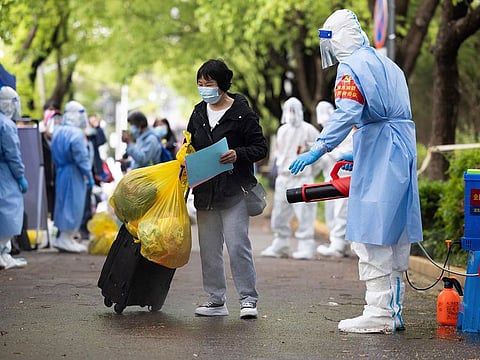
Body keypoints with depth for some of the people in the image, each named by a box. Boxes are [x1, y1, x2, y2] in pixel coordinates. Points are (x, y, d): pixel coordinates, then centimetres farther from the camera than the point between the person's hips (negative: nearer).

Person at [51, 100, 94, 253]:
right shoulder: (77, 134, -17)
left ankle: (62, 237, 19)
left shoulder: (57, 132, 9)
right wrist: (89, 175, -12)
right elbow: (81, 158, -18)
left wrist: (59, 167, 19)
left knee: (63, 203, 14)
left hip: (61, 171, 9)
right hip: (74, 174, -8)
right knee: (73, 205, -3)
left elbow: (55, 155, 14)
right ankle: (66, 239, -1)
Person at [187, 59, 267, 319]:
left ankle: (248, 299, -1)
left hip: (234, 191, -6)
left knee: (237, 245, -10)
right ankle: (216, 300, 16)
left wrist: (238, 154, -22)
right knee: (209, 248, 8)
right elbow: (190, 147, 24)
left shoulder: (242, 112, -5)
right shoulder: (198, 113, 13)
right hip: (205, 191, 6)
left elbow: (260, 147, -5)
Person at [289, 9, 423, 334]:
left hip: (378, 160, -9)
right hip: (404, 152, 9)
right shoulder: (388, 64, 21)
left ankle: (378, 313, -9)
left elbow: (346, 114, -23)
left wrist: (318, 150, -24)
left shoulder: (352, 67, -9)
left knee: (372, 236, -8)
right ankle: (393, 310, 15)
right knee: (396, 236, 11)